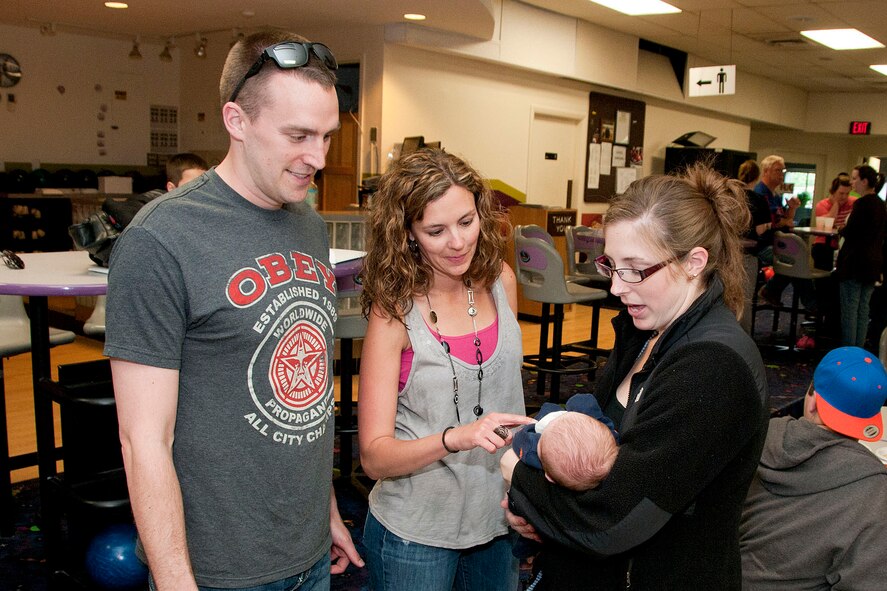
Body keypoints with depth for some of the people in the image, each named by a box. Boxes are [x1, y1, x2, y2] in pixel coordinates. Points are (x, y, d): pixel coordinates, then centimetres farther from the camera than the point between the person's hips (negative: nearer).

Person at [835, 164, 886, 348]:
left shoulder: (862, 204, -16)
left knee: (849, 310, -2)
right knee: (863, 310, 12)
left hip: (854, 263, -8)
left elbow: (848, 233, -18)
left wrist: (841, 229, 4)